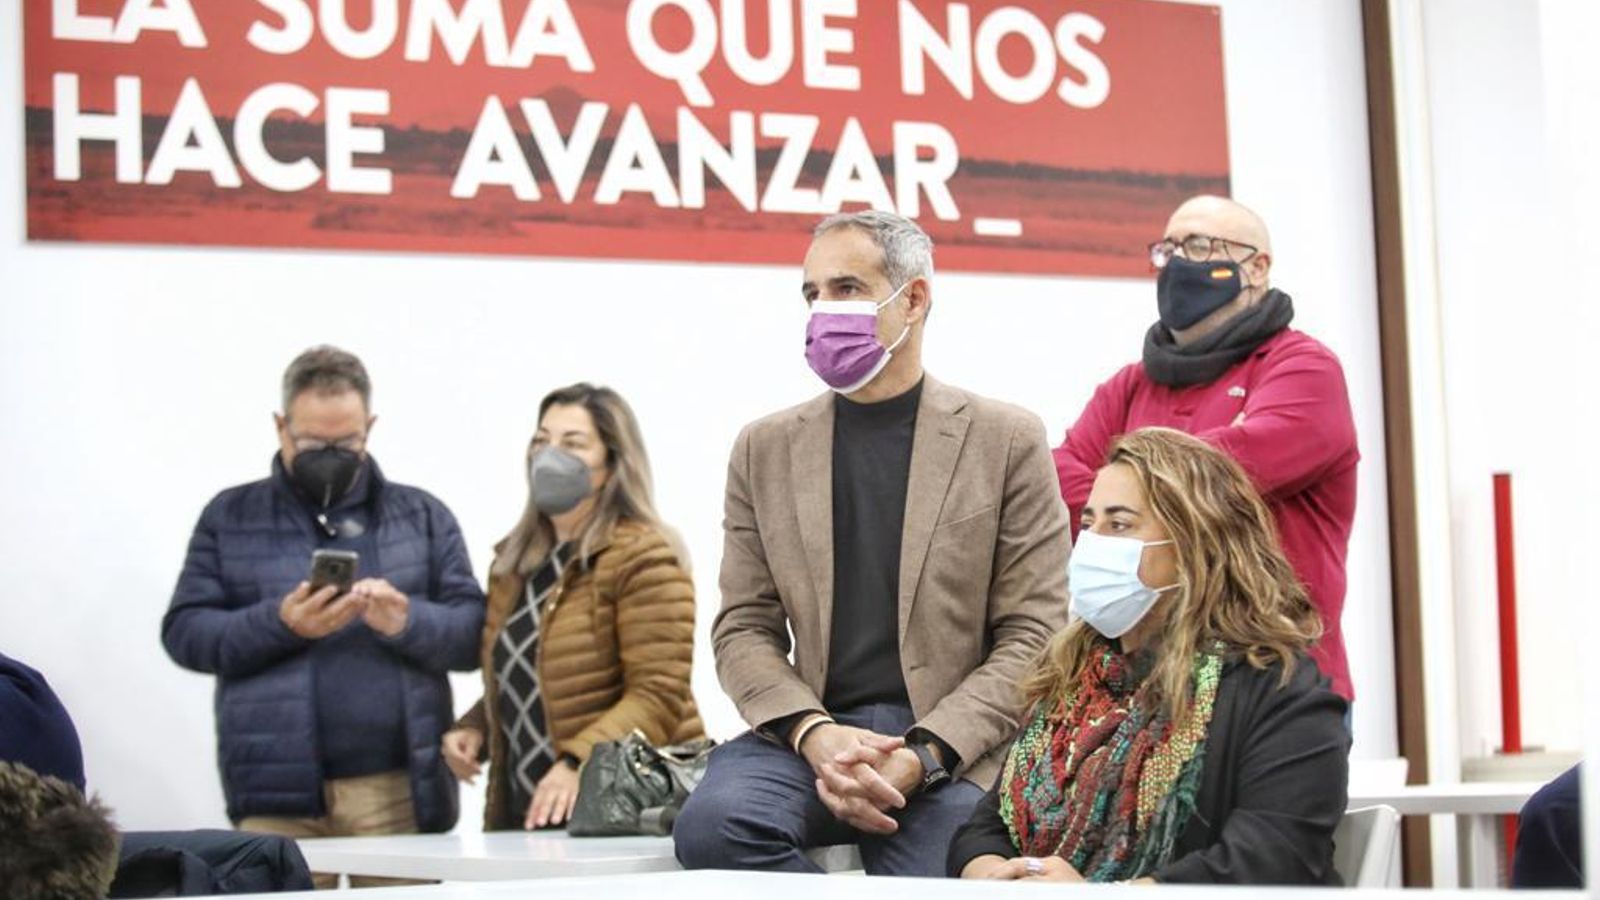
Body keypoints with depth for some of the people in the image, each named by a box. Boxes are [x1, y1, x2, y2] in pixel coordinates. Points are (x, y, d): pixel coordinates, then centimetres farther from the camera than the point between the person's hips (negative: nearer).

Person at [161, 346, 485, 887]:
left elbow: (476, 633, 6)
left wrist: (406, 623, -15)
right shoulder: (230, 517, 11)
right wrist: (278, 623, -13)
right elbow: (183, 632, 4)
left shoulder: (422, 516, 13)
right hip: (276, 790, -1)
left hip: (399, 787, 1)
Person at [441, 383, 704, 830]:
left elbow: (658, 696, -16)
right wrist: (473, 727, 7)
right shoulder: (514, 561, 15)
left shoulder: (642, 559, -8)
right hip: (525, 812, 7)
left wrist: (577, 762, -27)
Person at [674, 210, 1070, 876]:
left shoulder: (1007, 441, 5)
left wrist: (923, 753, -14)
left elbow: (1034, 635, 0)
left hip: (953, 747, -2)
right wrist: (815, 734, -11)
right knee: (712, 824, -29)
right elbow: (744, 628, 10)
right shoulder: (767, 448, 14)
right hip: (811, 735, 3)